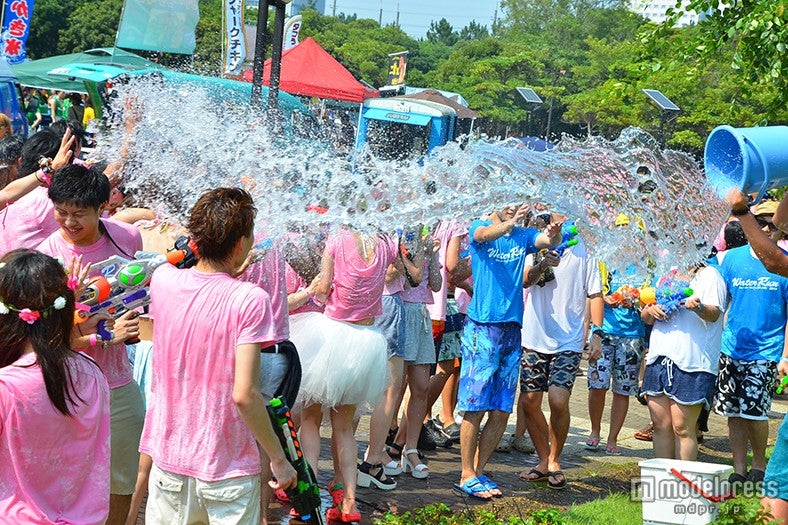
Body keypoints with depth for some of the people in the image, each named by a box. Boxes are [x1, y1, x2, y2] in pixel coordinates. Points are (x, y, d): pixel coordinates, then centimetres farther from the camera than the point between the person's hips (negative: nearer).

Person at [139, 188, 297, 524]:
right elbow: (244, 394, -23)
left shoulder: (163, 280, -5)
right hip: (227, 469, -4)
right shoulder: (249, 299, -20)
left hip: (168, 457, 5)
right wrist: (279, 459, -14)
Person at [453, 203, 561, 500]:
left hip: (512, 328, 5)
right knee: (476, 406, -6)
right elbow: (483, 235, -21)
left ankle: (479, 471, 18)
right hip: (482, 327, -5)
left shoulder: (523, 236, 12)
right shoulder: (480, 228, 2)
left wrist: (553, 235, -30)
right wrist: (509, 223, -41)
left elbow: (549, 241, -6)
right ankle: (467, 476, 3)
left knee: (502, 411, 6)